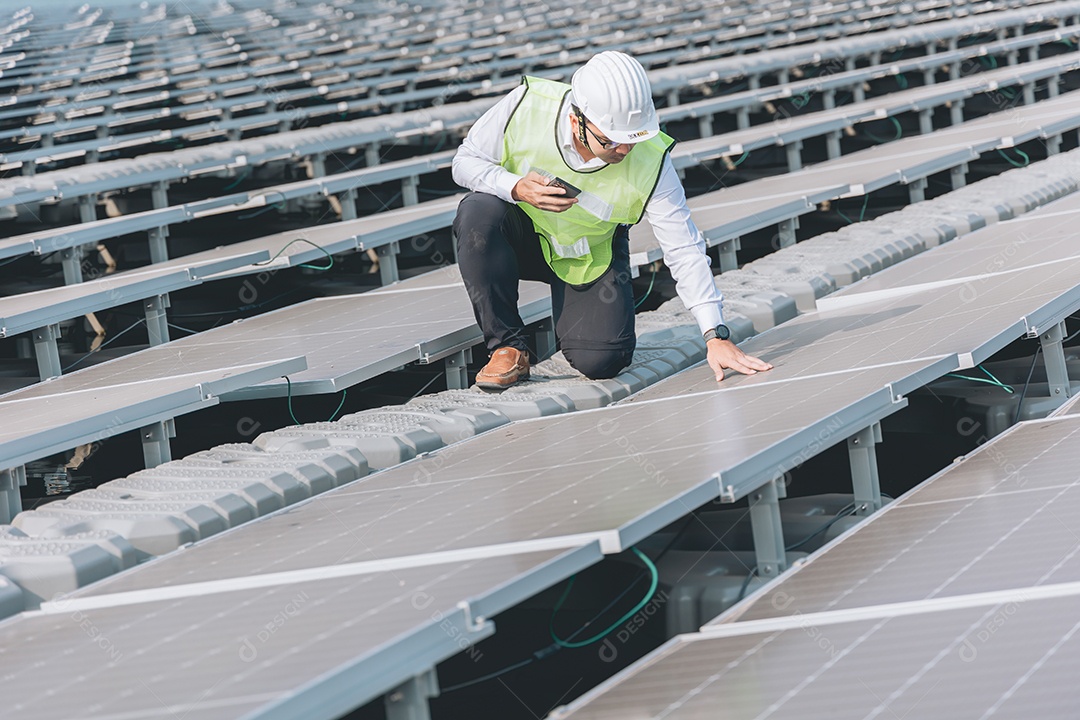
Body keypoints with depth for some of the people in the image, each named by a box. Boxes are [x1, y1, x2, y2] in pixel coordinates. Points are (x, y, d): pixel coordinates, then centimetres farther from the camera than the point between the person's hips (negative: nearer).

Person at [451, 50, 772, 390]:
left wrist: (716, 336, -28)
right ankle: (508, 346, -18)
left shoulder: (650, 161, -27)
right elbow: (466, 160, -14)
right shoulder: (527, 104, -29)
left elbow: (685, 250, -23)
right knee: (478, 212, -34)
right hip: (520, 232, 1)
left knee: (601, 361, -21)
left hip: (590, 257, 0)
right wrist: (516, 188, -34)